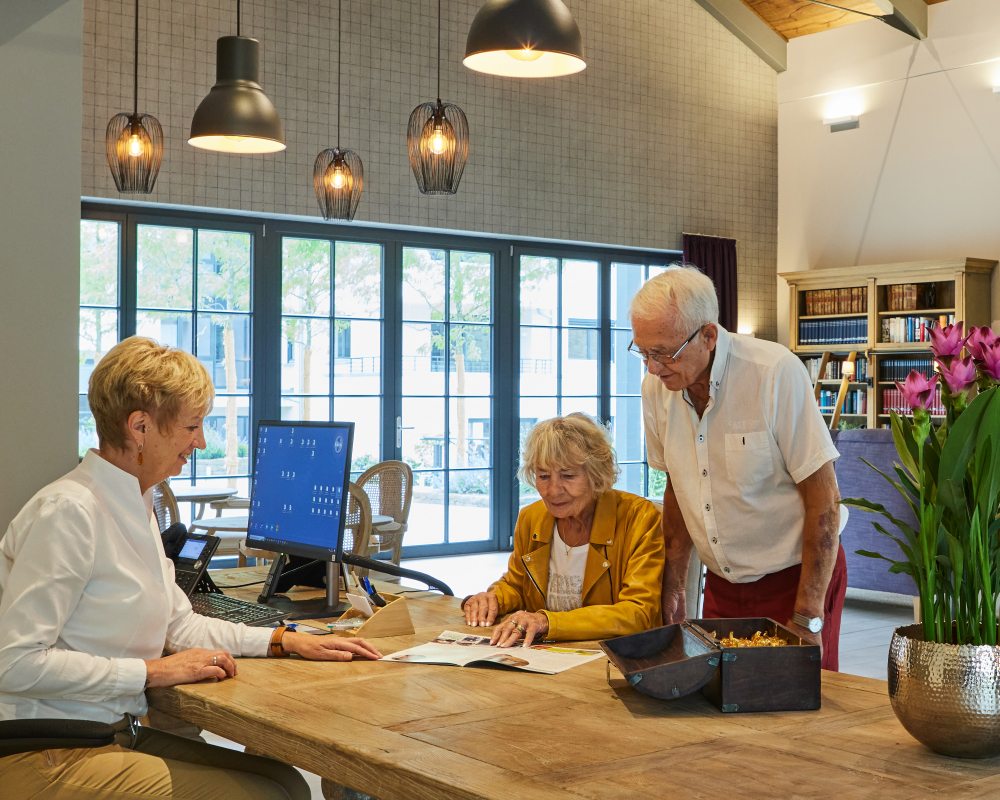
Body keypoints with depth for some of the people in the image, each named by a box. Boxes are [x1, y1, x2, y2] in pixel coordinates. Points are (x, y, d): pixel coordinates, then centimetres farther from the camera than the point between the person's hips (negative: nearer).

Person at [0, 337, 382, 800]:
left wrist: (287, 641, 8)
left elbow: (180, 625, 18)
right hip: (52, 757, -9)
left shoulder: (137, 508, 12)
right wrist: (153, 671, -19)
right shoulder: (68, 512, -18)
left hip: (119, 734, 9)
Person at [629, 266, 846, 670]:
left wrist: (807, 617, -19)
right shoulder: (656, 387, -3)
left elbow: (823, 500, -18)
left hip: (794, 579, -5)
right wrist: (673, 584, 9)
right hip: (722, 586, 5)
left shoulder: (777, 373, -21)